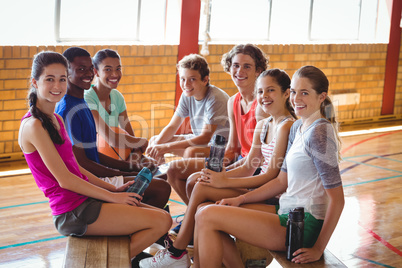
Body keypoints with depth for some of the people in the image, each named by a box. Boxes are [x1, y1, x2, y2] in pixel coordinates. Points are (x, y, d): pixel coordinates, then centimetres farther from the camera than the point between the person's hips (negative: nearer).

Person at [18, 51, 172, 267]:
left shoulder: (56, 120, 14)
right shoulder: (33, 126, -15)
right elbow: (64, 179, -17)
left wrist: (114, 189, 8)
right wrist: (112, 197, -11)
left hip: (85, 200, 9)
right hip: (73, 213, -9)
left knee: (160, 215, 10)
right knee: (161, 221, -11)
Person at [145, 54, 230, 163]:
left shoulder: (215, 98, -25)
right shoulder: (186, 96, -2)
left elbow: (205, 138, -28)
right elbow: (172, 126, 3)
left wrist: (166, 147, -31)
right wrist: (156, 145, -18)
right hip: (199, 141, 8)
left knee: (191, 152, -38)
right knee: (154, 140, 3)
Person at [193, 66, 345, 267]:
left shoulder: (319, 133, -17)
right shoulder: (298, 128, 12)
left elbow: (337, 199, -18)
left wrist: (318, 248, -15)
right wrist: (240, 199, 8)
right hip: (288, 213, 9)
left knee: (207, 217, -12)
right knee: (205, 212, 7)